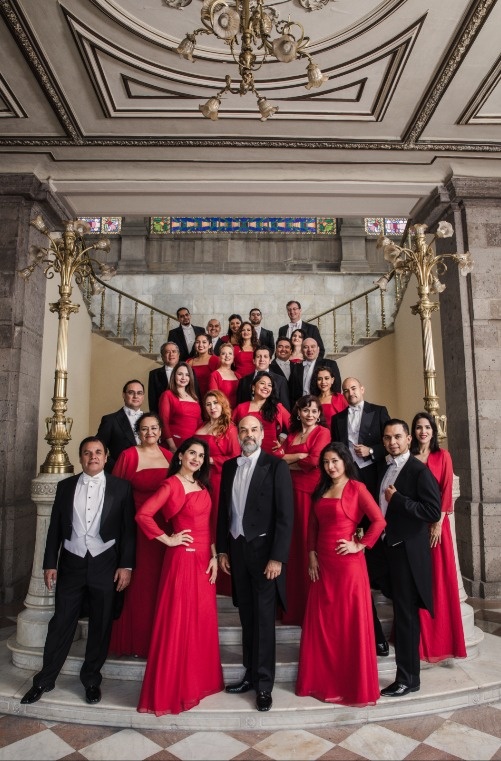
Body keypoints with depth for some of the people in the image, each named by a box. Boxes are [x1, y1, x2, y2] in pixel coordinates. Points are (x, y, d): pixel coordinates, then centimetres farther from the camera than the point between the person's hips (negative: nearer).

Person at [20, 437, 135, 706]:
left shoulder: (120, 487, -3)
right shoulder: (66, 486, 5)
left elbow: (129, 528, -4)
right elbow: (55, 527, 7)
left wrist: (126, 565, -8)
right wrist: (50, 564, 4)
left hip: (105, 564, -1)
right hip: (71, 563, 2)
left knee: (100, 626, 10)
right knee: (61, 623, 9)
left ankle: (91, 679, 29)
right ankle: (45, 679, 28)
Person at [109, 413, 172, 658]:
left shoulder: (169, 457, 5)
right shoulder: (128, 456, -7)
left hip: (165, 530, 4)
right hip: (136, 528, -3)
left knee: (159, 585, 12)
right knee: (137, 586, 6)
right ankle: (134, 641, 24)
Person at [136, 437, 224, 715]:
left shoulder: (202, 486, 12)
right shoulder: (171, 485, -10)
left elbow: (208, 525, 13)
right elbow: (143, 515, -20)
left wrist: (214, 556, 4)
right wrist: (167, 539, -12)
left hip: (204, 559, 7)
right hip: (183, 557, -7)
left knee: (203, 620, 13)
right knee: (178, 621, 2)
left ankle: (198, 680, 29)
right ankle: (170, 688, 18)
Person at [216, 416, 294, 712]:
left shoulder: (276, 466, -9)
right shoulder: (229, 466, 6)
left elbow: (285, 516, -12)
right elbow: (224, 509, 11)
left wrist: (277, 557, -16)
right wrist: (222, 549, 9)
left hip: (264, 549, -5)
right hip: (237, 548, 5)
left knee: (264, 619, 5)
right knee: (247, 616, 16)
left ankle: (264, 683, 18)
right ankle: (251, 674, 31)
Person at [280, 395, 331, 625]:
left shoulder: (323, 432, -1)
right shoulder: (291, 436, 17)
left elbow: (314, 460, -13)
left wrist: (290, 460, 1)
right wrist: (301, 458, -7)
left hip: (312, 492, -5)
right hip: (293, 492, 5)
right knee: (294, 544, 8)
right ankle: (294, 605, 20)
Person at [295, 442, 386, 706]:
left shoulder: (356, 488, -7)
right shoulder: (320, 490, 11)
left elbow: (379, 521, -14)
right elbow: (312, 526, 13)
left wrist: (360, 545, -11)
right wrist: (312, 555, 4)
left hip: (348, 563, -6)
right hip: (322, 564, 6)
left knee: (350, 623, 4)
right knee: (322, 622, 11)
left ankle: (352, 685, 20)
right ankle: (324, 681, 26)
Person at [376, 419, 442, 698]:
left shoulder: (419, 470, -13)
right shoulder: (385, 470, 11)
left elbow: (434, 512, -21)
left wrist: (397, 499, -21)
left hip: (408, 551, -7)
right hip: (388, 548, 8)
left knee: (407, 614, 2)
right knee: (400, 611, 18)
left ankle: (408, 678, 16)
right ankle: (405, 672, 34)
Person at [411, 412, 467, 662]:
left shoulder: (442, 455, 2)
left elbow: (446, 490, -4)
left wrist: (438, 522, -11)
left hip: (437, 522, -1)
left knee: (440, 579, 4)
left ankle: (443, 639, 19)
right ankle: (422, 640, 19)